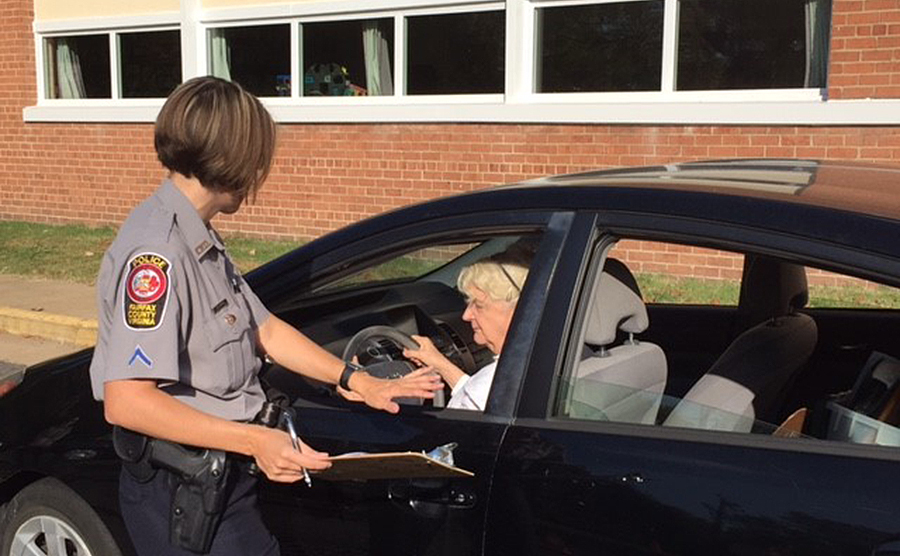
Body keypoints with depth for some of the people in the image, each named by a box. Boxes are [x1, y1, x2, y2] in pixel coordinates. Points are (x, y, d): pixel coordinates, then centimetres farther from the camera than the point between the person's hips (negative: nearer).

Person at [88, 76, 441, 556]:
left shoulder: (197, 239, 8)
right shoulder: (157, 251, -23)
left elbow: (263, 327, 14)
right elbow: (125, 402, -28)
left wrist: (357, 381, 11)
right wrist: (253, 440, -28)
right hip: (183, 497, -9)